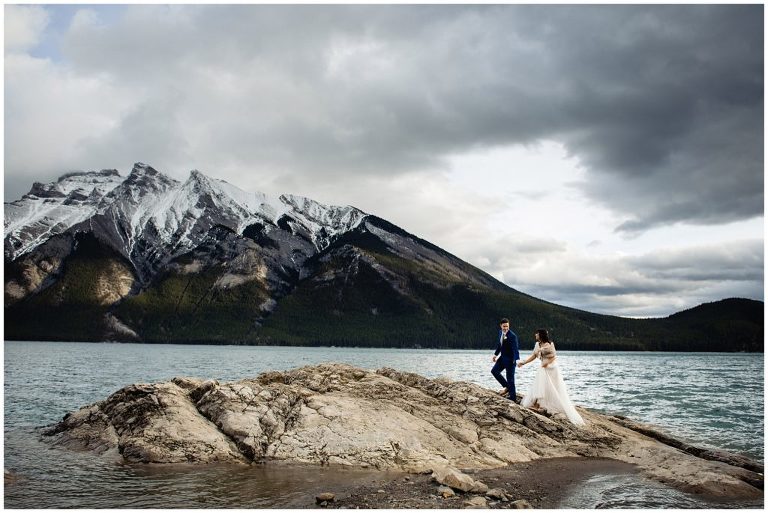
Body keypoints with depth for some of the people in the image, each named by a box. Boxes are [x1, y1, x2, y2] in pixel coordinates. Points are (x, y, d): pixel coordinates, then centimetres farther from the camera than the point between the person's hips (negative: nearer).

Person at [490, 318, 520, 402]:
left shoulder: (512, 335, -22)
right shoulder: (500, 332, 2)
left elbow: (515, 348, -28)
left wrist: (516, 360, -40)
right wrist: (496, 354, 16)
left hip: (510, 359, -8)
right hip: (502, 357, 8)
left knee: (510, 378, -2)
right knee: (494, 371, 13)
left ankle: (513, 398, 9)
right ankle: (507, 387, 25)